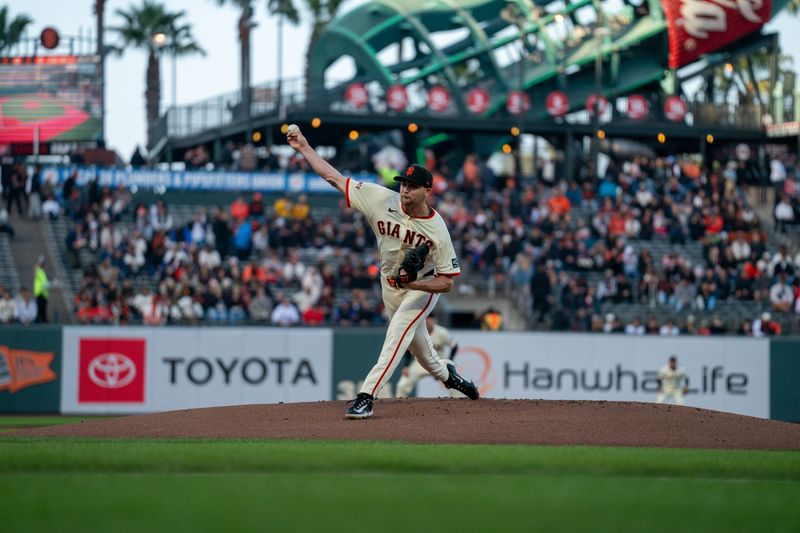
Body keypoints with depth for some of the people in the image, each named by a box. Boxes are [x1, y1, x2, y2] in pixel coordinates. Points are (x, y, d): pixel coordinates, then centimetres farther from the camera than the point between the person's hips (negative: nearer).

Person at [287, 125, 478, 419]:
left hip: (423, 287, -5)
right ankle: (445, 375, 51)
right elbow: (335, 178, -19)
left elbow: (447, 282, -23)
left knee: (397, 333, -24)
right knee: (415, 340, 21)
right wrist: (304, 148, -24)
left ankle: (366, 397, -29)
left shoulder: (437, 230, -29)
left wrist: (413, 284, -39)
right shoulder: (383, 200, -22)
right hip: (390, 284, 5)